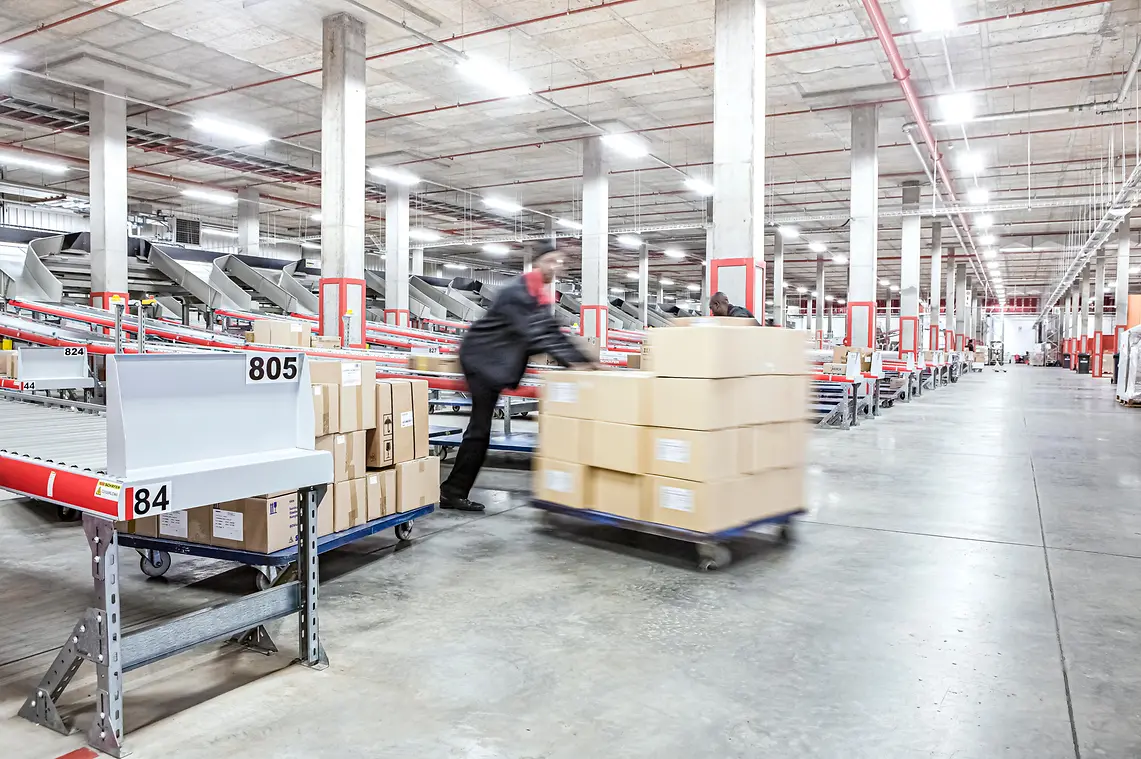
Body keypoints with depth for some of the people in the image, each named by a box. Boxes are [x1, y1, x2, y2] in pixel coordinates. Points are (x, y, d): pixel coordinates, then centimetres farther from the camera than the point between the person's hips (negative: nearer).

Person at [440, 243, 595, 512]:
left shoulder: (540, 296, 12)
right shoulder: (515, 292, -19)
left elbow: (551, 332, 8)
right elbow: (532, 334, -28)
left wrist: (580, 360, -2)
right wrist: (568, 361, -33)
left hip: (496, 362, 10)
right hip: (481, 358, -10)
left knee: (481, 427, 9)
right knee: (480, 428, -9)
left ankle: (454, 490, 16)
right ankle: (453, 492, -2)